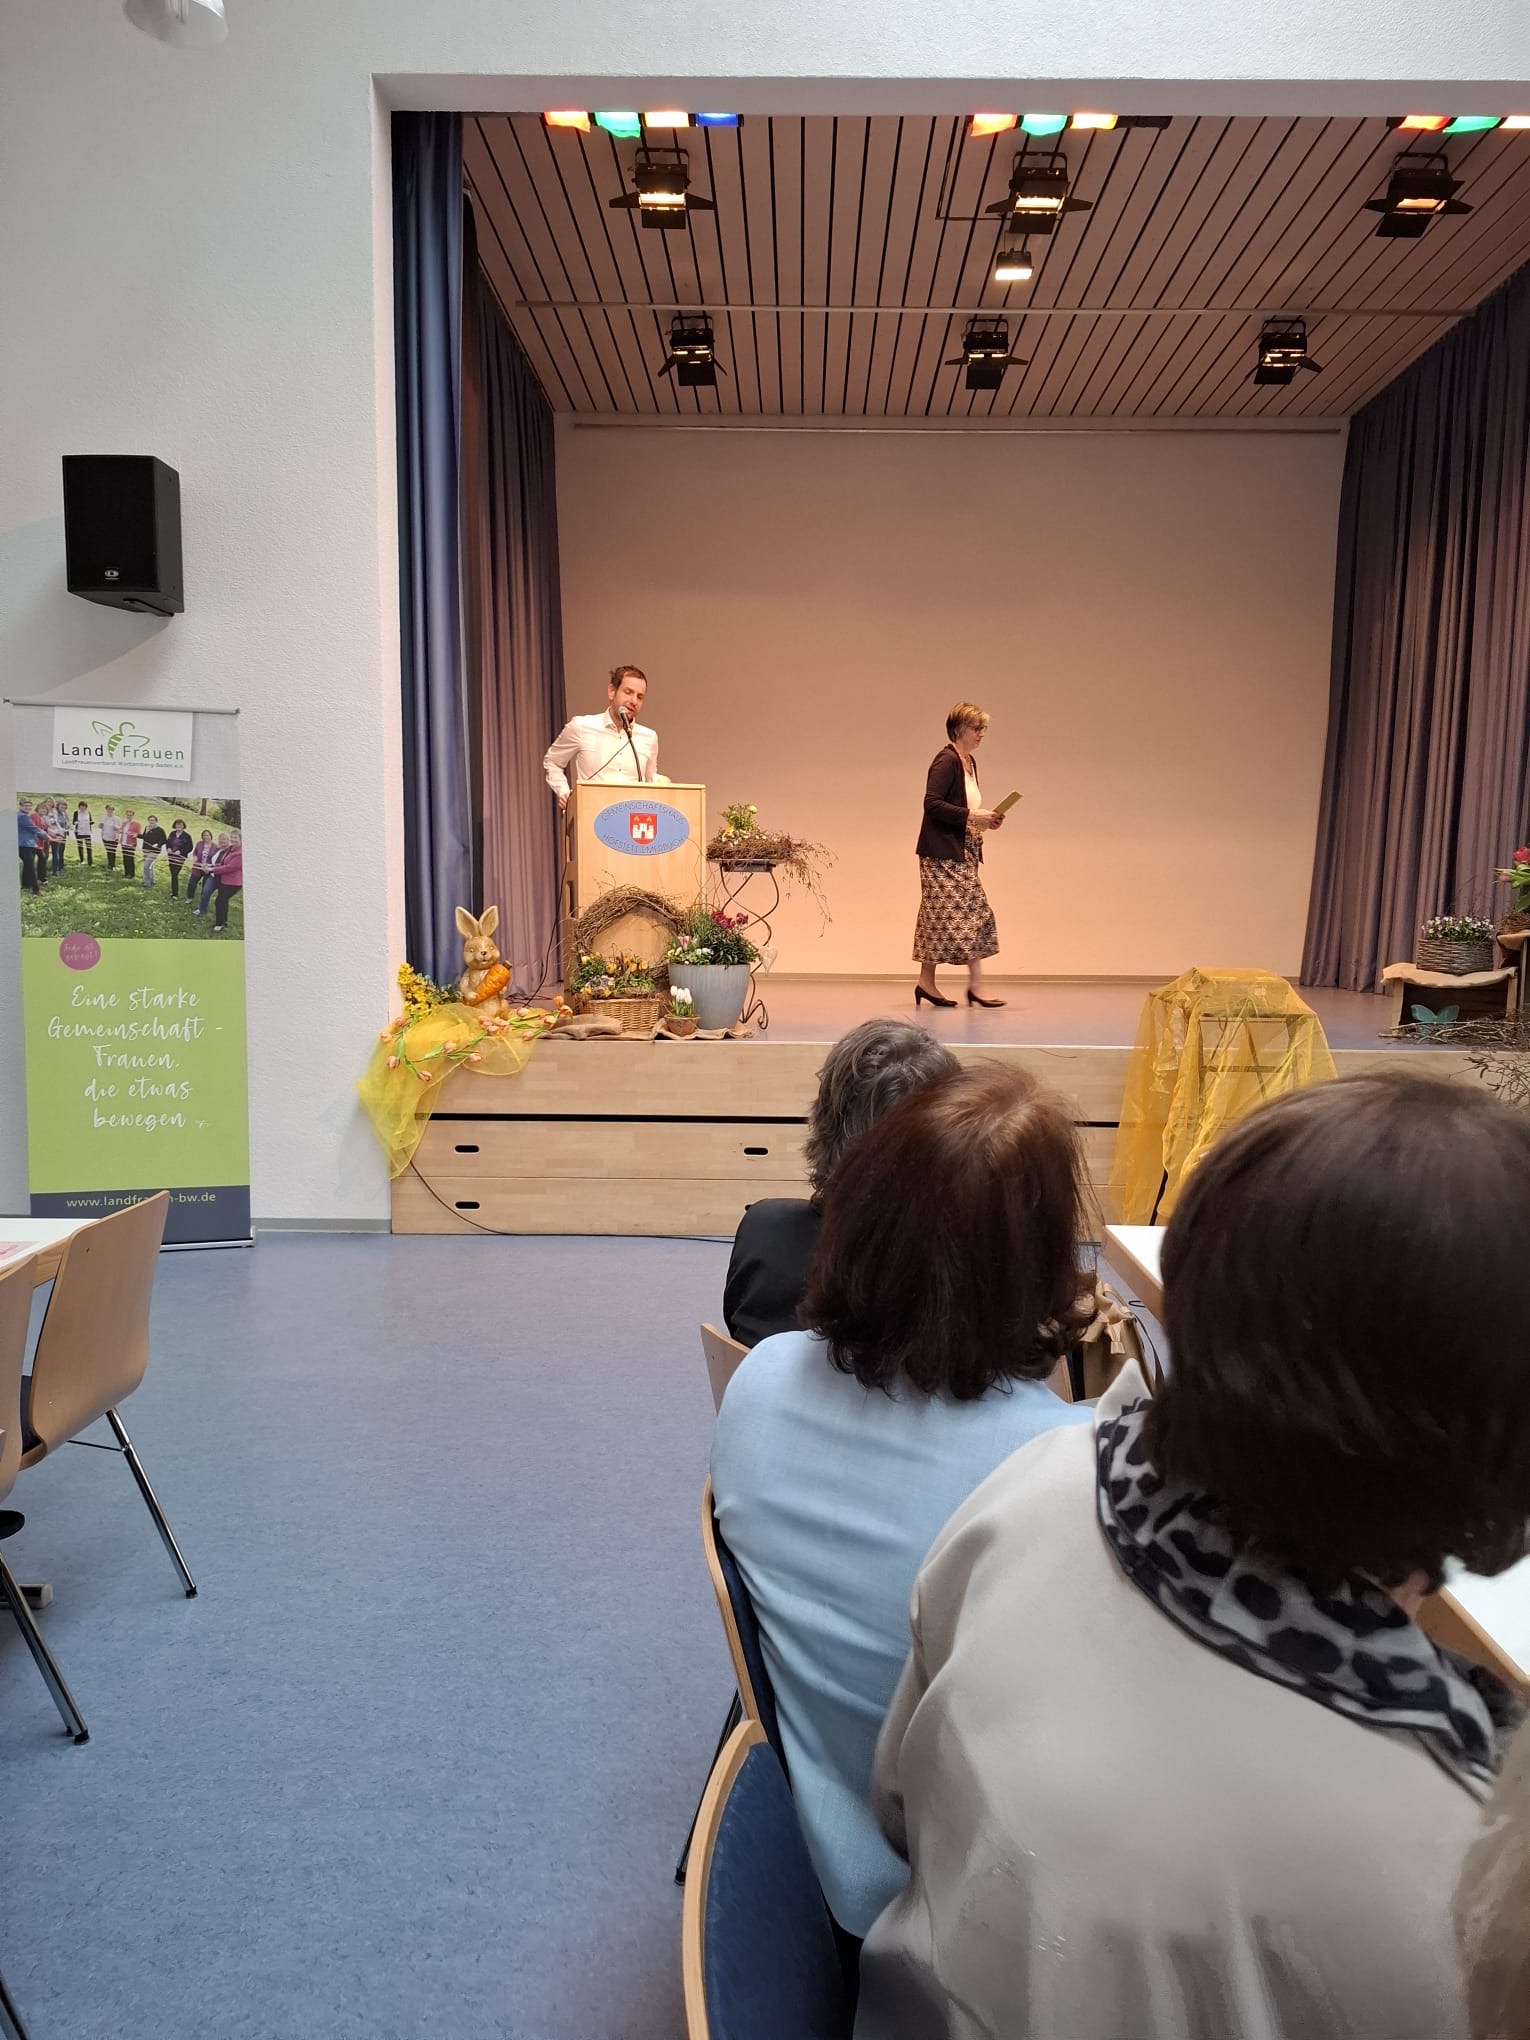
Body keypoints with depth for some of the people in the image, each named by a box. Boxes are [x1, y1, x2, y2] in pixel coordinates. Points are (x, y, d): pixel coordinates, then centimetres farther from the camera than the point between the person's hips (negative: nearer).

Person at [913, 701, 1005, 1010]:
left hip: (964, 852, 10)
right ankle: (926, 981, 0)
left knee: (976, 915, 9)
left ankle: (976, 985, 13)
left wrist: (984, 818, 6)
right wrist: (971, 816, -21)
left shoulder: (969, 762, 16)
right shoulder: (946, 761, -12)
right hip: (943, 852, -10)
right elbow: (932, 803, -21)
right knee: (945, 915, -7)